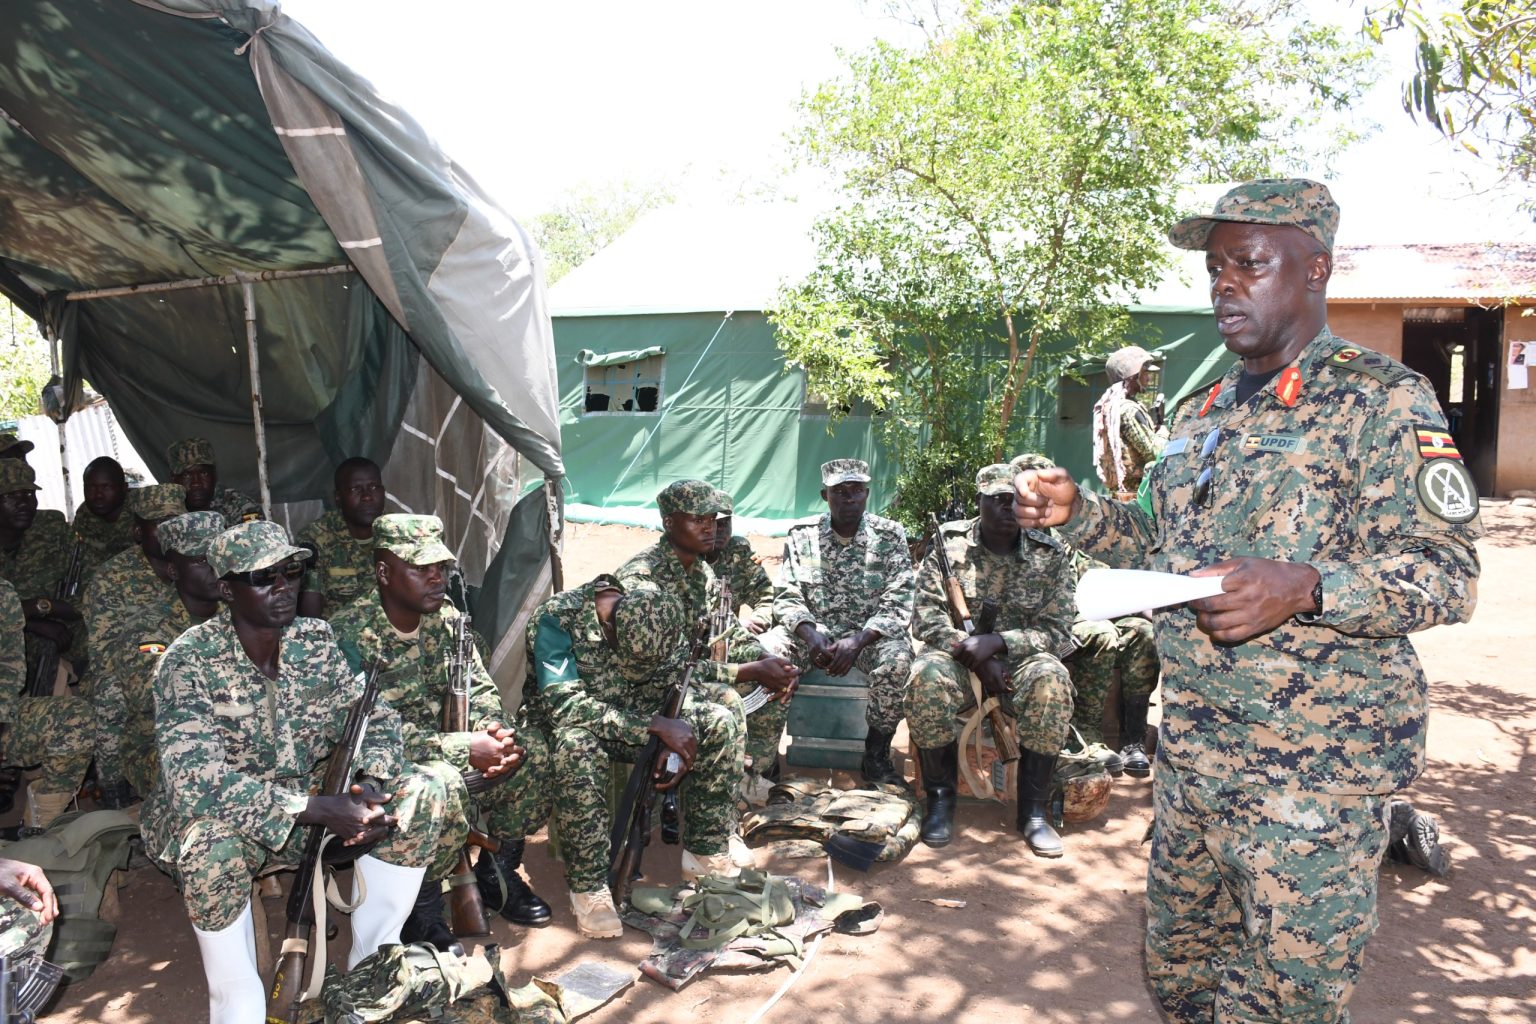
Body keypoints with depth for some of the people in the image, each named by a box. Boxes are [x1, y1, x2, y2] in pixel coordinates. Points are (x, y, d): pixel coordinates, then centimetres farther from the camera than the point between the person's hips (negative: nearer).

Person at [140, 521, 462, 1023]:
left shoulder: (317, 639, -5)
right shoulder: (188, 662, -20)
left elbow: (375, 718, -2)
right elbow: (195, 780, -30)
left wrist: (368, 783, -25)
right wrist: (323, 810, -36)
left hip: (311, 798, 5)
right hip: (224, 815, -4)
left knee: (419, 793, -13)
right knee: (213, 846, -37)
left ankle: (371, 963, 0)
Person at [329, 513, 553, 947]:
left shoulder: (447, 617, 0)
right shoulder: (350, 634, -22)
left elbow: (478, 687, 4)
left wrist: (496, 730, -21)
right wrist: (466, 748, -32)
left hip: (435, 744, 7)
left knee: (530, 747, -10)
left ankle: (496, 873, 7)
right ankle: (423, 908, -13)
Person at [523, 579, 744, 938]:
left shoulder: (659, 616, -13)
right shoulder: (555, 619, -27)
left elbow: (680, 682, -2)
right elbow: (565, 705, -33)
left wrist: (675, 733, -23)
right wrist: (655, 726, -35)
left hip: (636, 718, 5)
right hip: (566, 724, -4)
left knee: (722, 724, -14)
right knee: (577, 747, -39)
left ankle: (706, 853, -1)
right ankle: (588, 887, -26)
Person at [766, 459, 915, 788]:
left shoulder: (890, 536, -4)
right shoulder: (802, 535, 0)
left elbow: (898, 603, -10)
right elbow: (786, 596, -2)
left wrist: (857, 641, -25)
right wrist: (810, 635, -23)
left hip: (871, 633, -1)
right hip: (811, 629, 1)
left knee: (897, 659, -34)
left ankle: (876, 755, -12)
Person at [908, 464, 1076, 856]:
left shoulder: (1051, 554, -1)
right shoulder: (949, 541, -2)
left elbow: (1057, 632, -5)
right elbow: (926, 616, -7)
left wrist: (997, 642, -22)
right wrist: (976, 658, -19)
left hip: (1020, 659, 0)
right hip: (958, 655, 0)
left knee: (1051, 679, -33)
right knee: (926, 675, -33)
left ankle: (1034, 810, -17)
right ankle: (940, 800, -15)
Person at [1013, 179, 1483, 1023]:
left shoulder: (1381, 398, -9)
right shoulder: (1204, 413, 14)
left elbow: (1448, 571, -15)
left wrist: (1303, 589, -30)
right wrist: (1077, 512, 5)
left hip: (1313, 764, -7)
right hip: (1190, 750, 7)